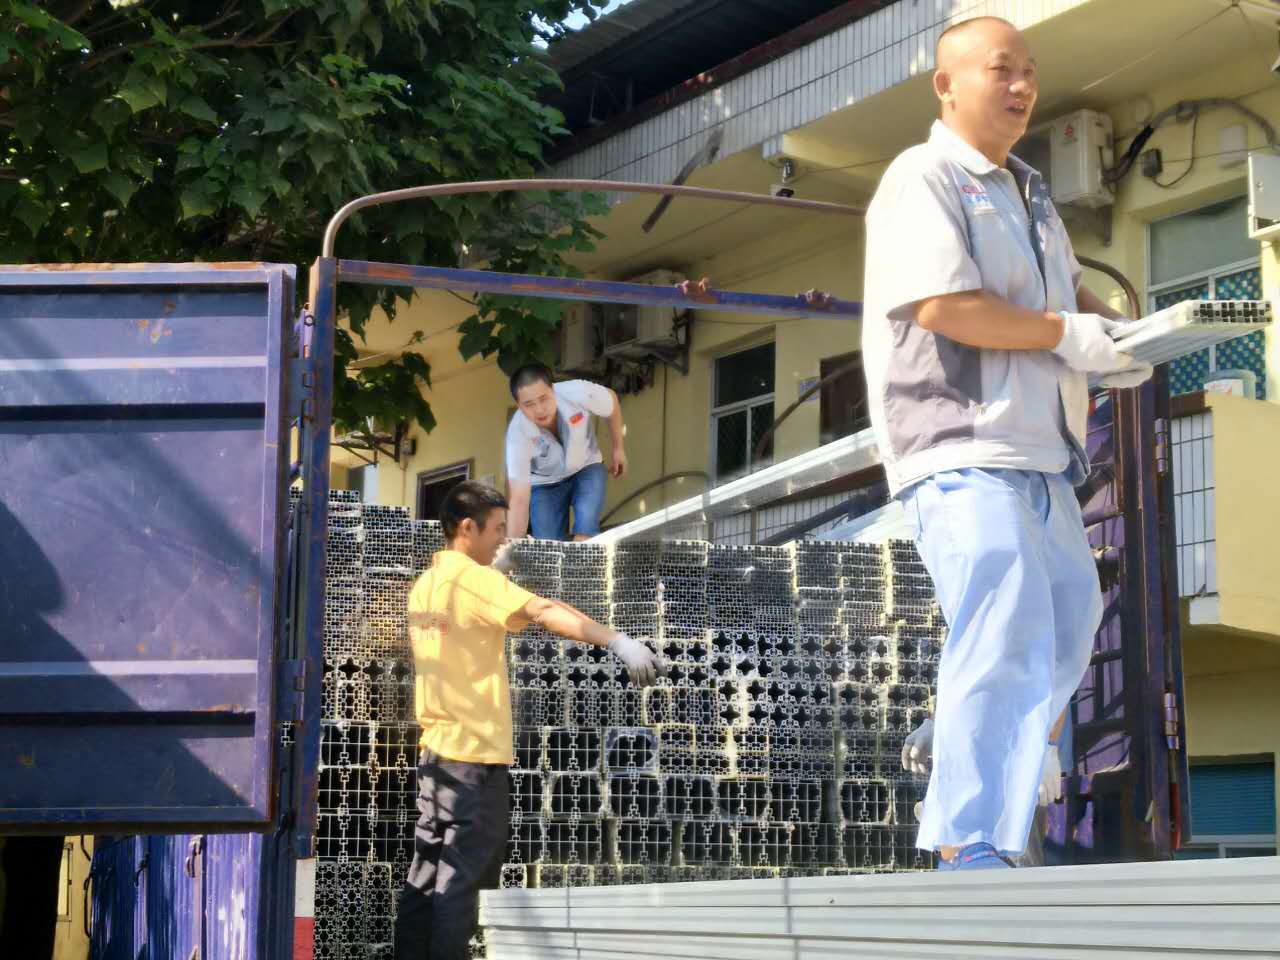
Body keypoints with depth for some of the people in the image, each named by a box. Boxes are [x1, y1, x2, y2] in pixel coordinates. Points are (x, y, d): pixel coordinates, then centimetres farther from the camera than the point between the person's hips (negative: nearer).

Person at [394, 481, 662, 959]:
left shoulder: (426, 583, 13)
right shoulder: (472, 577, -14)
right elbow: (544, 611, -27)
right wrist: (618, 640, -35)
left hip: (436, 745, 9)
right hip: (476, 750, -9)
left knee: (427, 874, 11)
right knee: (463, 878, -5)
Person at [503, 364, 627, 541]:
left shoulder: (577, 392, -35)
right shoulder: (518, 433, -36)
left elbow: (611, 400, -9)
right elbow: (519, 500, -36)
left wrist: (618, 449, 0)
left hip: (586, 468, 0)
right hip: (544, 483, 0)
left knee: (586, 530, -23)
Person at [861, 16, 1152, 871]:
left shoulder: (1026, 191, 20)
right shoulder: (924, 179, -9)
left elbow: (1068, 289, 28)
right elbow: (942, 305, -21)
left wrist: (1120, 332, 5)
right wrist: (1070, 337, -14)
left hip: (1034, 447, 10)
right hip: (961, 447, -10)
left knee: (1070, 613, 22)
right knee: (1006, 634, -18)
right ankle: (971, 848, -14)